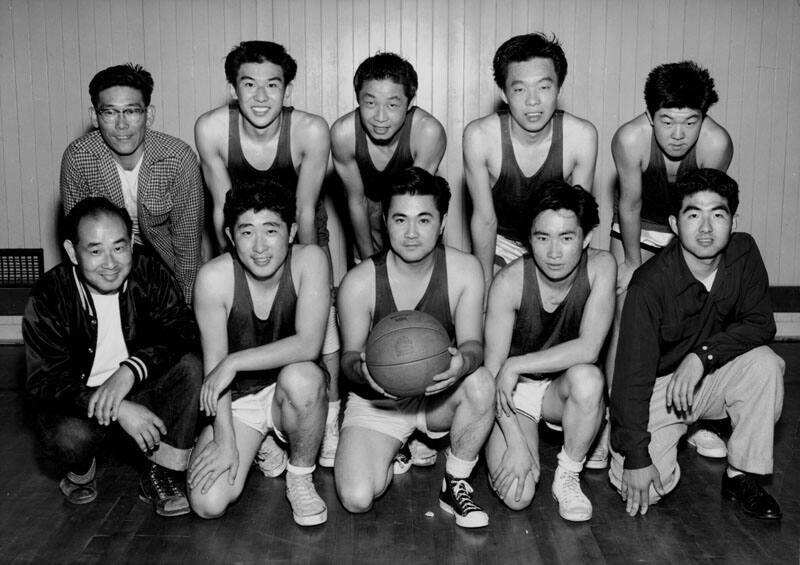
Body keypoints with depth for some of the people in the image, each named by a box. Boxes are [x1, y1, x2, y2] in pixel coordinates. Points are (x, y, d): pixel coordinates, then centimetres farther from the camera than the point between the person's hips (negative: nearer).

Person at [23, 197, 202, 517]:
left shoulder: (150, 275, -11)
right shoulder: (49, 296, -17)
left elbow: (182, 332, -19)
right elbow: (43, 382, -21)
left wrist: (131, 370, -38)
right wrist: (120, 410, -34)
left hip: (138, 392, 2)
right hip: (77, 401, -2)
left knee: (189, 367, -24)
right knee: (70, 437, -34)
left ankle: (161, 477, -11)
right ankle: (80, 474, 6)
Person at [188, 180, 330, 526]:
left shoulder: (309, 260, -17)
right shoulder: (215, 277, -17)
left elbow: (308, 345, -26)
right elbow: (213, 365, -12)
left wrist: (234, 362, -26)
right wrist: (225, 441, -15)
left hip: (291, 395, -1)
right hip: (235, 399, 1)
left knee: (301, 376, -37)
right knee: (207, 504, -16)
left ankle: (300, 477, -8)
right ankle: (261, 449, 19)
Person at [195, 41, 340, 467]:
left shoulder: (311, 131, -30)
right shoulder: (211, 129, -26)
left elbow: (305, 212, -21)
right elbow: (223, 210, -17)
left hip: (301, 230, -1)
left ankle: (329, 424, 6)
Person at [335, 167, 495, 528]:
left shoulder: (464, 270, -13)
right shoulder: (358, 283, -17)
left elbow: (472, 343, -15)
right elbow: (349, 356, -9)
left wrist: (463, 361, -41)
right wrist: (362, 369, -35)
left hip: (438, 394, 1)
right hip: (376, 402, 0)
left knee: (481, 383, -34)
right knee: (356, 499, -21)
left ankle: (455, 485, -7)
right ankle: (390, 456, 19)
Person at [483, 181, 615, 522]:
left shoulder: (600, 267, -18)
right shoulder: (510, 281, -21)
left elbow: (589, 349, -26)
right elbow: (492, 370, -19)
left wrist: (516, 365, -26)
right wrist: (516, 443, -26)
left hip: (563, 389, 1)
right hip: (514, 393, -1)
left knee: (588, 377, -36)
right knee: (516, 497, -21)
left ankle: (568, 477, -10)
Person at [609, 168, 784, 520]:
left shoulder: (744, 254, -11)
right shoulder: (650, 284, -26)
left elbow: (760, 324, -8)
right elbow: (633, 376, -25)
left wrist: (703, 355, -26)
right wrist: (636, 458, -26)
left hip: (709, 379, 4)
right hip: (656, 388, -4)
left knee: (764, 364, -25)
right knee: (644, 488, -20)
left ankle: (741, 477, -8)